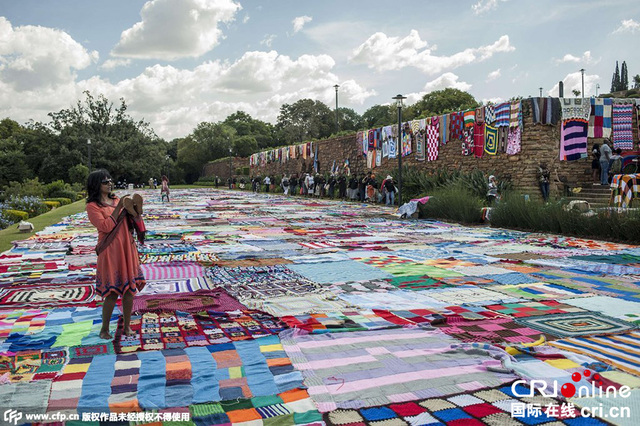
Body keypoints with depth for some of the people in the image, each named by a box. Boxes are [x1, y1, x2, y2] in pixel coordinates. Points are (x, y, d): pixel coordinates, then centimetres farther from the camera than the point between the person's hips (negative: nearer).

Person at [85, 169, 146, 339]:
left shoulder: (116, 199, 12)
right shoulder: (92, 206, -6)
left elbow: (129, 222, 18)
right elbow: (105, 226, -17)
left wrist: (134, 211, -2)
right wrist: (119, 208, -17)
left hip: (127, 249, 6)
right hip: (110, 251, -6)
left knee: (129, 289, 8)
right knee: (112, 292, -3)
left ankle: (127, 326, 20)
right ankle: (104, 329, 14)